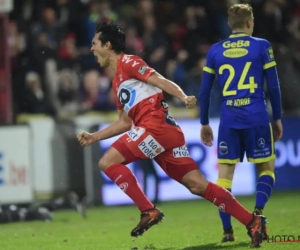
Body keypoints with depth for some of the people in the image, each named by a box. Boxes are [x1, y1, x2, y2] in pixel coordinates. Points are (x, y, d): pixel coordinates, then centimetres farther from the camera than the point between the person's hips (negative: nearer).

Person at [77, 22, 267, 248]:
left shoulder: (127, 62, 3)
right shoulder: (117, 81, 28)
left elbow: (160, 81, -10)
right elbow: (125, 122, 32)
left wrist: (184, 98, -25)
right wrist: (94, 137, 29)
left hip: (156, 124, -9)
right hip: (165, 131, 9)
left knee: (108, 162, -10)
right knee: (198, 185, 0)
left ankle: (149, 212, -13)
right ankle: (252, 221, -3)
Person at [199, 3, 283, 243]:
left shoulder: (215, 51, 9)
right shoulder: (261, 46, 2)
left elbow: (204, 91, 10)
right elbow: (273, 86, 1)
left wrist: (204, 123, 18)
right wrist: (277, 118, 11)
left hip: (228, 121, 2)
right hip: (256, 118, -2)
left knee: (225, 173, 6)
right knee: (267, 167, 12)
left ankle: (227, 230, 0)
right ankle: (258, 210, -12)